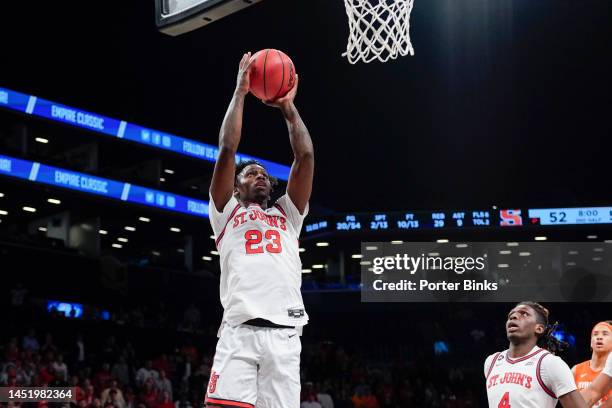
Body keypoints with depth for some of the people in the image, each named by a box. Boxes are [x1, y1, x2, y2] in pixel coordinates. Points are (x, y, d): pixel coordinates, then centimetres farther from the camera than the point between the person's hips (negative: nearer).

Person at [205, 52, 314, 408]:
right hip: (239, 331, -3)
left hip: (284, 334, 3)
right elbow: (227, 150, 10)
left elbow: (305, 156, 18)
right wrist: (240, 92, 13)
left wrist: (289, 107, 22)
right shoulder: (227, 212, 21)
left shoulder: (287, 214, 28)